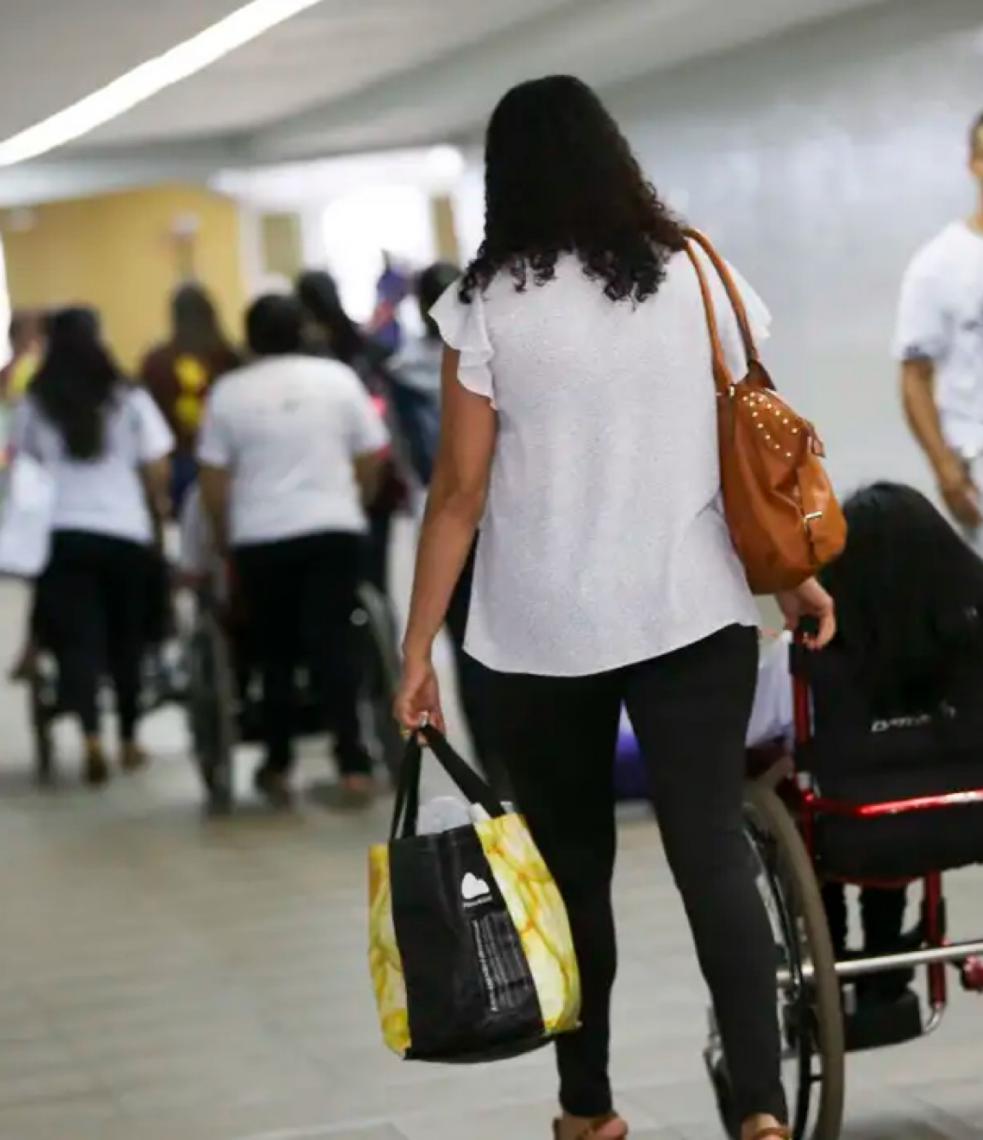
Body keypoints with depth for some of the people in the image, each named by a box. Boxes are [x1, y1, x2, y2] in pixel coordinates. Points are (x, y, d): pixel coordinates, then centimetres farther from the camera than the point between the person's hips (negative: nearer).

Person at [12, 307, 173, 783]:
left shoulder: (34, 405, 3)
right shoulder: (129, 400, 1)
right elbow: (157, 471, 1)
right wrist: (159, 513, 17)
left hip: (64, 533, 0)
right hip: (127, 532, 0)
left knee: (78, 638, -2)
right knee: (126, 639, 15)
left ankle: (91, 736, -22)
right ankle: (128, 740, 24)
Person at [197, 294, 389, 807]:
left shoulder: (228, 392, 1)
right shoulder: (338, 378, 3)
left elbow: (213, 481, 1)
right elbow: (372, 457, 5)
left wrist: (224, 541, 13)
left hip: (261, 538, 0)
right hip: (334, 529, 0)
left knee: (275, 650, 11)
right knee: (333, 642, -1)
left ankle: (277, 765, 19)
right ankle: (353, 764, -10)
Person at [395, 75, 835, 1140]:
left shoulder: (487, 302, -5)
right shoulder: (697, 275, 2)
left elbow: (461, 490, -6)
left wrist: (417, 648, -1)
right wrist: (793, 576, 20)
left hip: (541, 634, -1)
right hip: (691, 614, 1)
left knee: (573, 868, 12)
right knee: (715, 857, -1)